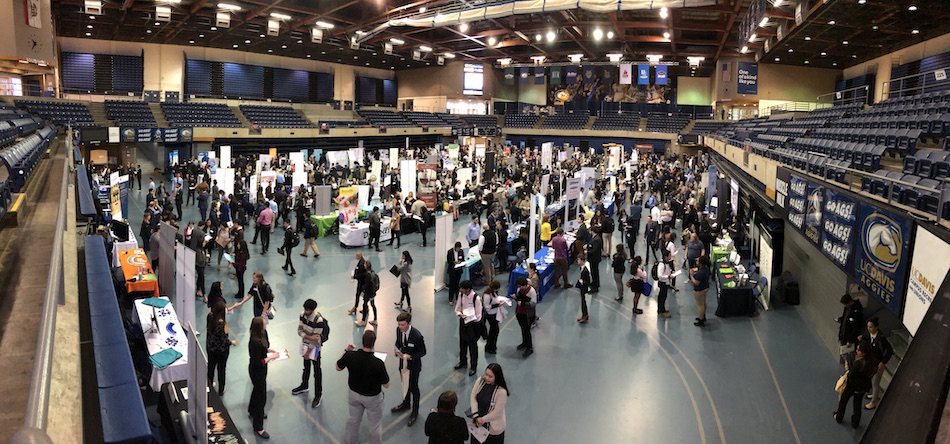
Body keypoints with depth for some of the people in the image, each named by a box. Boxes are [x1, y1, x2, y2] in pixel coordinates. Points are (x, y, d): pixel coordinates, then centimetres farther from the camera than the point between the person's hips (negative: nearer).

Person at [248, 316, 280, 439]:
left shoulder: (258, 337, -7)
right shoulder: (256, 343, -35)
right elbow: (258, 362, -29)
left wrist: (268, 350, -2)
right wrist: (271, 357, -22)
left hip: (258, 370, 9)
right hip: (257, 371, -9)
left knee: (257, 389, 31)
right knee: (261, 397, 3)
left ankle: (253, 411, 57)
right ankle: (258, 427, 17)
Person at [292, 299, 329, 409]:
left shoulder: (319, 320, -28)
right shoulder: (302, 314, -9)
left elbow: (316, 339, -23)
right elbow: (299, 330, -6)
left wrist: (308, 352, -16)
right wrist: (309, 337, -24)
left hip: (315, 347, -6)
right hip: (305, 343, 6)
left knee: (317, 371, 2)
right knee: (306, 366, 25)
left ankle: (318, 395, 11)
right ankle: (304, 386, 46)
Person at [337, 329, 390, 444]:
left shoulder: (350, 355, -25)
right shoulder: (378, 363, -35)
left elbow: (338, 368, -1)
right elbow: (386, 385, -19)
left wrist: (346, 351, 3)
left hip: (354, 393, 5)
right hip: (372, 397, -4)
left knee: (353, 419, 28)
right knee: (375, 425, 18)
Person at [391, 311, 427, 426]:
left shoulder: (417, 336, -32)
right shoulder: (398, 330, -14)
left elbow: (422, 352, -19)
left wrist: (410, 356, -31)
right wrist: (398, 351, -15)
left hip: (413, 366, -6)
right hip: (403, 363, 6)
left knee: (413, 388, 12)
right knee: (405, 385, 27)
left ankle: (415, 412, 32)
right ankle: (405, 404, 52)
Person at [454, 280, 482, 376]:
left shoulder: (476, 298, -27)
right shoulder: (461, 294, -10)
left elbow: (478, 316, -20)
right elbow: (457, 308, 1)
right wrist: (460, 314, -19)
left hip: (472, 323, -5)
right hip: (463, 321, 5)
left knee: (472, 346, 10)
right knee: (462, 343, 23)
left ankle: (473, 366, 29)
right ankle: (462, 361, 47)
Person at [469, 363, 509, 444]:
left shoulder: (502, 391, -30)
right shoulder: (480, 381, -16)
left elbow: (497, 412, -22)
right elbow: (473, 398, -9)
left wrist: (483, 419, -12)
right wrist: (476, 417, -16)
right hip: (478, 421, 5)